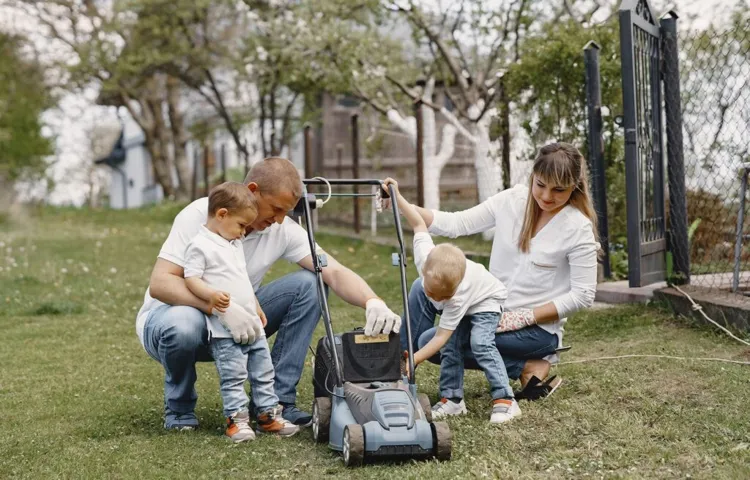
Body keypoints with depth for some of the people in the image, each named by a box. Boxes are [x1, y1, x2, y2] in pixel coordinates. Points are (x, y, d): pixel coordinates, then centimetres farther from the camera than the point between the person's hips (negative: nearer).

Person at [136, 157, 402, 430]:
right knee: (184, 326, -42)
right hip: (171, 314, -4)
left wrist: (373, 303, -38)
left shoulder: (283, 229, -9)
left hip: (235, 324, 5)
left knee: (309, 284, -14)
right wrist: (224, 308, -44)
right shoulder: (201, 216, -23)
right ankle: (179, 408, -9)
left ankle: (277, 400, -10)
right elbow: (159, 284, -30)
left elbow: (334, 272, -17)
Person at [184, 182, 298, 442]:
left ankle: (269, 415, 18)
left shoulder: (235, 244, 18)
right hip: (224, 330, -9)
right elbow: (190, 279, -15)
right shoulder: (200, 245, -9)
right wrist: (211, 294, -31)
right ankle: (236, 420, 1)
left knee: (264, 372, 11)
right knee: (233, 376, -7)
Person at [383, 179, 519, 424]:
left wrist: (413, 360, -43)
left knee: (480, 343, -25)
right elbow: (419, 223, -16)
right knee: (451, 346, -8)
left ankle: (505, 399, -23)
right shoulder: (425, 257, -33)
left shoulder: (458, 296, -43)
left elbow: (440, 335, -38)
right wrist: (397, 197, -16)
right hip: (460, 307, 7)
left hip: (485, 300, -7)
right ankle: (452, 398, 1)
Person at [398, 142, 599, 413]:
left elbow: (583, 296, -15)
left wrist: (524, 317, -20)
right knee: (424, 288, -11)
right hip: (493, 309, 6)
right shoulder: (513, 200, -3)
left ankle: (528, 368, -9)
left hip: (537, 327, -6)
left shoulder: (579, 228, -15)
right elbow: (455, 224, -6)